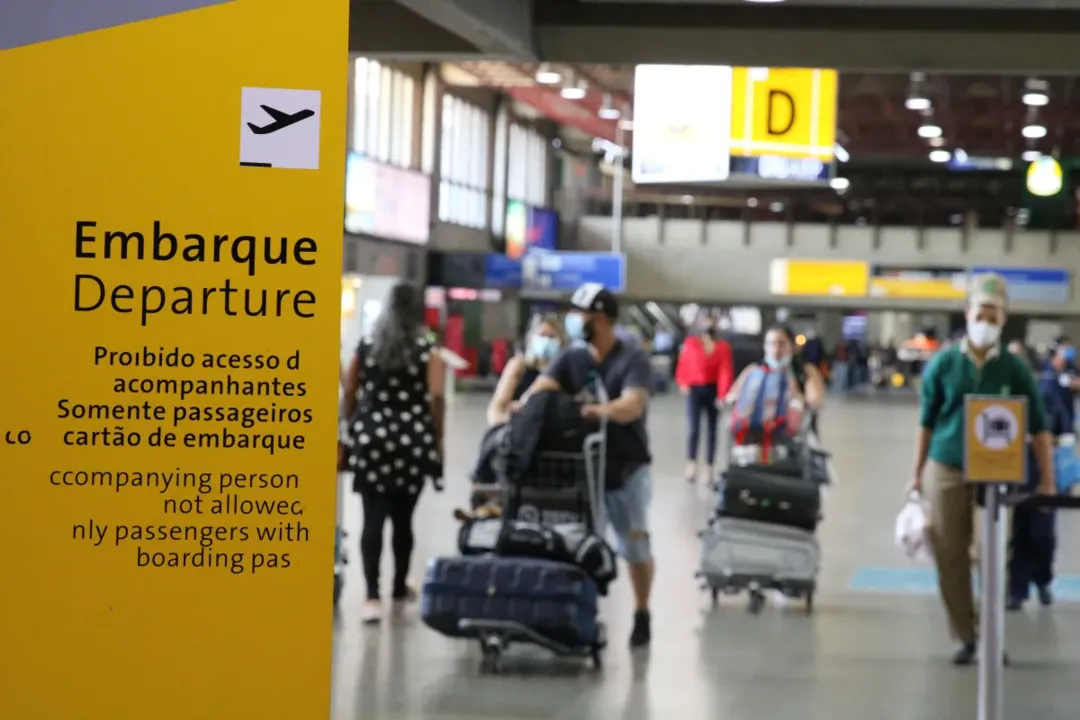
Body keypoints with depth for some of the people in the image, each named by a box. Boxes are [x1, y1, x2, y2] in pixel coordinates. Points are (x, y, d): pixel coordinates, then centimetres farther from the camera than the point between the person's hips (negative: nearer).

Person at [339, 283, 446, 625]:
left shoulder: (366, 347, 7)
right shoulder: (428, 351, 0)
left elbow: (349, 394, 8)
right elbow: (436, 397, -10)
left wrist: (351, 431, 18)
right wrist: (438, 438, -1)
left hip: (371, 439, 1)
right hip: (412, 441, -1)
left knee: (373, 518, -3)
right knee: (403, 518, 12)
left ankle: (372, 596, -14)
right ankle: (399, 590, 26)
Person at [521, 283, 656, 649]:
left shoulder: (632, 359, -11)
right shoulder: (571, 359, 4)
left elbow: (633, 405, -28)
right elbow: (541, 388, -11)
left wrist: (603, 410, -49)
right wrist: (522, 407, -34)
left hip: (626, 468, -4)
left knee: (635, 546, 4)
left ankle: (642, 615, 20)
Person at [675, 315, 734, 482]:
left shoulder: (723, 347, -2)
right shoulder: (690, 343, 1)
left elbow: (726, 371, -8)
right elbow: (683, 365, 8)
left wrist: (723, 394, -16)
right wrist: (683, 384, -4)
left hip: (713, 390, 1)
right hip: (694, 389, -1)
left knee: (711, 430, 8)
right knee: (694, 428, -14)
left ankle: (709, 468, 15)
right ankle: (691, 465, -15)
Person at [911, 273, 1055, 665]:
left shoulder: (1014, 369, -1)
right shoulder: (943, 364, 0)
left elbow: (1037, 427, 2)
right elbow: (926, 422, 7)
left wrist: (1047, 480, -2)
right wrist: (917, 473, 8)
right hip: (945, 472, 1)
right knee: (951, 559, 3)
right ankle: (965, 638, 13)